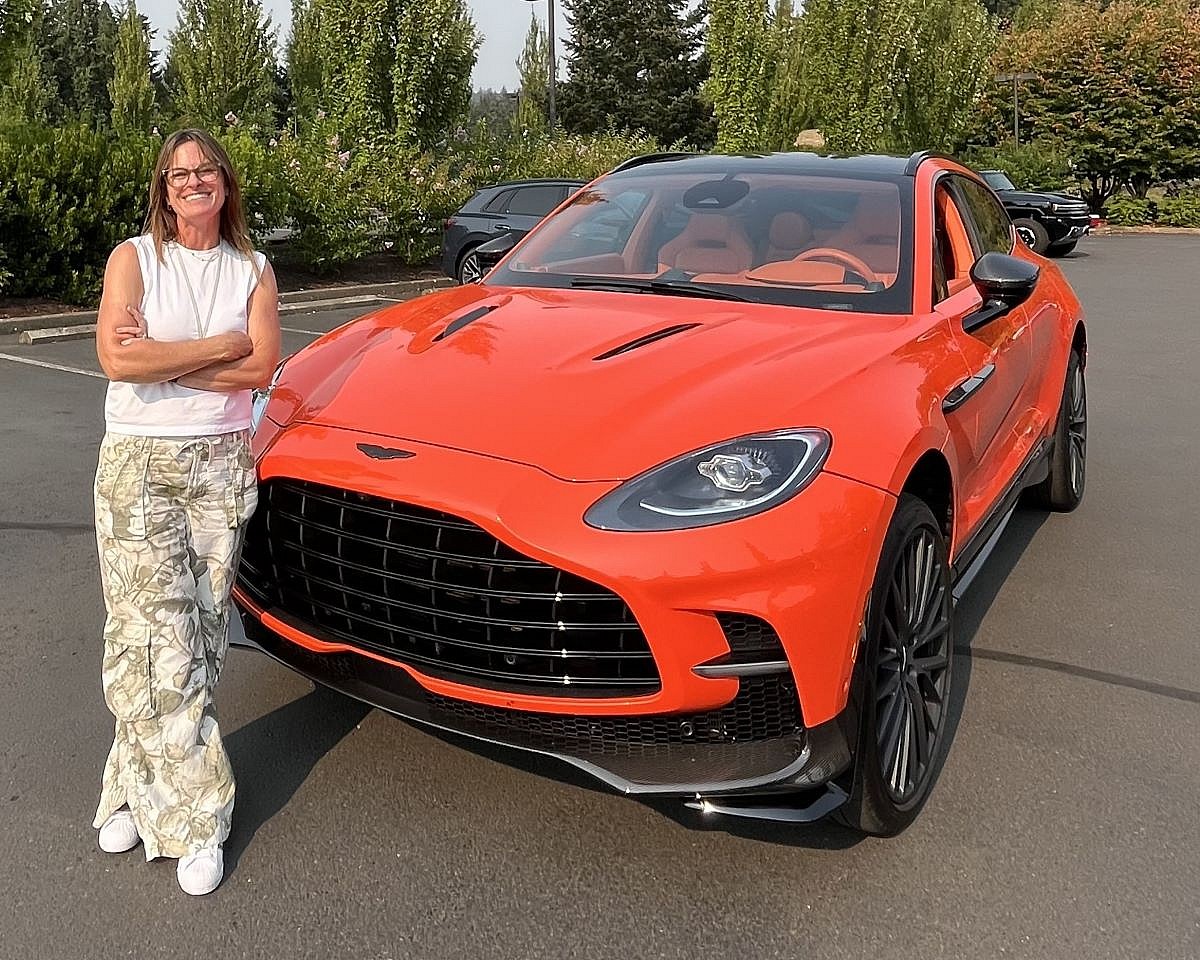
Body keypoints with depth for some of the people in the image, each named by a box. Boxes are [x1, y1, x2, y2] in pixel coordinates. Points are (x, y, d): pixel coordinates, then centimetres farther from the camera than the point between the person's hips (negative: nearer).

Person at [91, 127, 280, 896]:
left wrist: (161, 359, -11)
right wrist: (221, 346, -10)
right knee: (158, 639, -6)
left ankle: (141, 779, 19)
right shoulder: (133, 258, 2)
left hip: (223, 463, 3)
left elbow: (262, 367, -6)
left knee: (202, 631, 2)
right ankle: (194, 816, 3)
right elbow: (117, 357, -14)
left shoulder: (253, 270, 8)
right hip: (138, 464, -2)